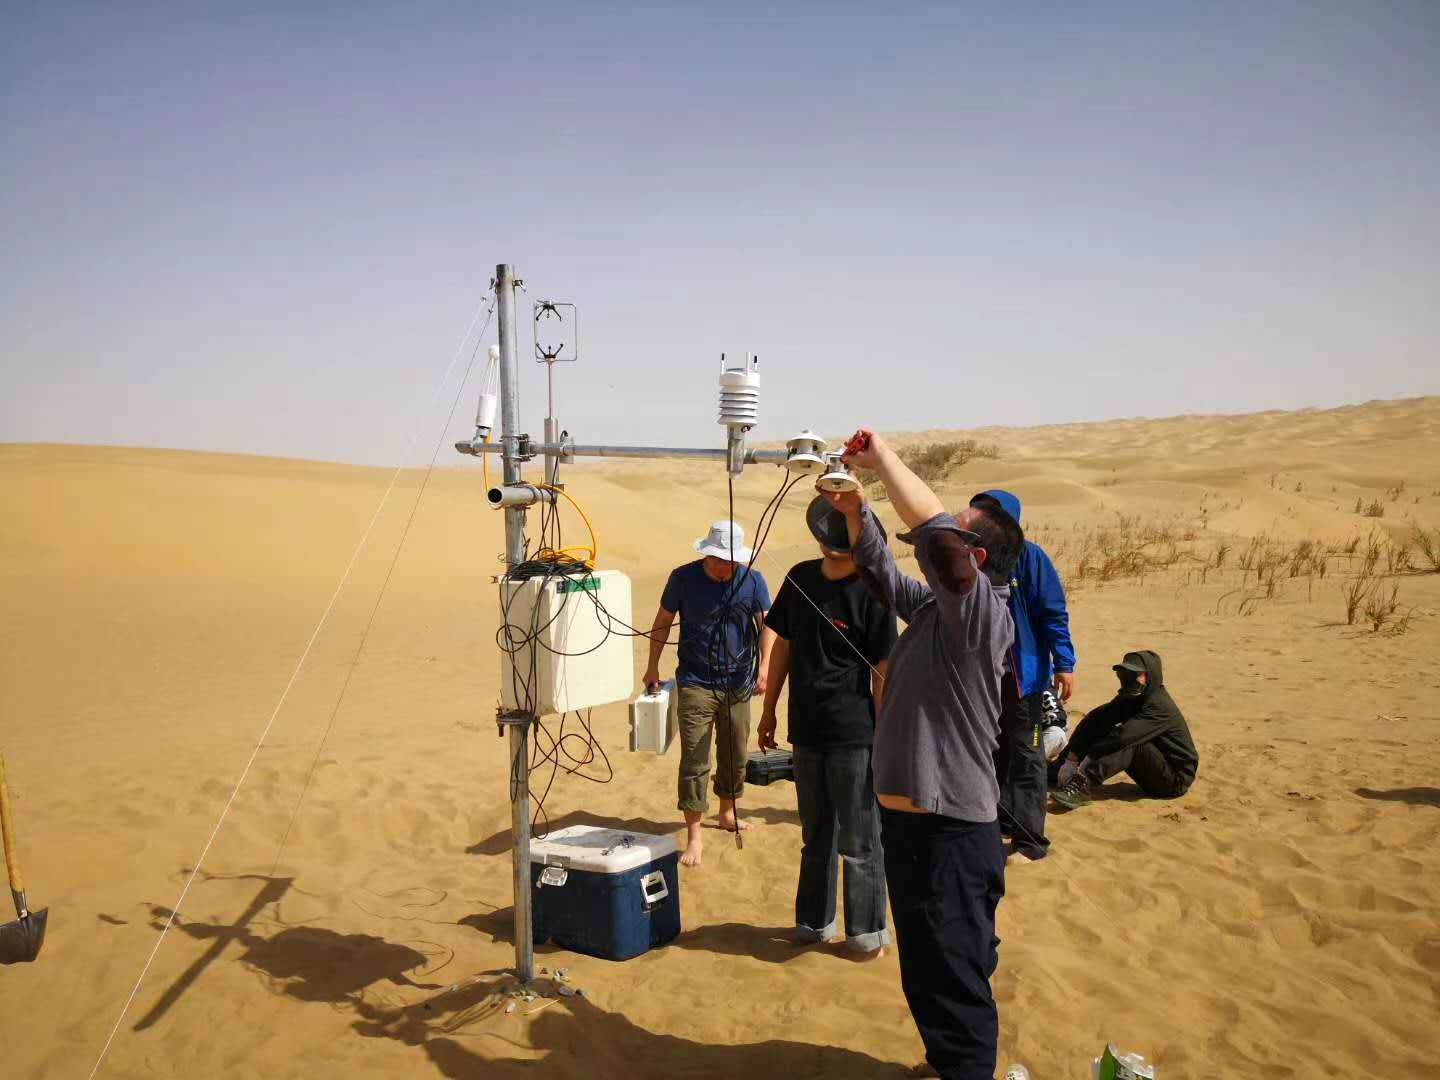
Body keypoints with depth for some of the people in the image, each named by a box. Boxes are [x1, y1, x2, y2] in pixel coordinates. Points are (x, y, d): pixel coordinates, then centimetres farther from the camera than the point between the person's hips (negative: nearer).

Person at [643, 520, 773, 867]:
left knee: (735, 755, 17)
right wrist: (653, 667, 4)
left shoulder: (752, 581, -2)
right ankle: (693, 835, 0)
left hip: (738, 685, 3)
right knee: (694, 760, -7)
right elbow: (662, 623, 5)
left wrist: (764, 667, -17)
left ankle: (728, 813, 39)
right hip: (696, 684, -3)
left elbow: (766, 626, -3)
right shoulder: (683, 578, -5)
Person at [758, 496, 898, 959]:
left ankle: (867, 931, 21)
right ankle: (814, 923, 34)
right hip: (807, 731, 6)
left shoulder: (873, 592, -13)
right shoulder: (800, 578, 3)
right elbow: (783, 646, 11)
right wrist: (768, 710, 12)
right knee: (815, 835, 19)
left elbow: (883, 673, -11)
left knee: (858, 842, 5)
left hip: (854, 735, -5)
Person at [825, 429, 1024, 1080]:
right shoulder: (934, 606, 8)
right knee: (924, 965, 24)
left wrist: (883, 457, -20)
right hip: (906, 815, 10)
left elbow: (933, 532, -31)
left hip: (949, 830, -10)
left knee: (952, 973, 3)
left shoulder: (982, 611, -17)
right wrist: (855, 513, 6)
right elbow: (882, 574, 22)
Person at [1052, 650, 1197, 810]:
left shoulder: (1159, 705, -23)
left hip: (1176, 780, -8)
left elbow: (1123, 736, -34)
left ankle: (1083, 785, -36)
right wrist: (1072, 756, -17)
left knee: (1129, 740, -30)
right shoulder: (1130, 698, 3)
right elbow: (1095, 718, -6)